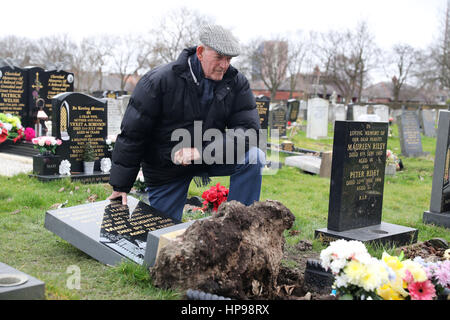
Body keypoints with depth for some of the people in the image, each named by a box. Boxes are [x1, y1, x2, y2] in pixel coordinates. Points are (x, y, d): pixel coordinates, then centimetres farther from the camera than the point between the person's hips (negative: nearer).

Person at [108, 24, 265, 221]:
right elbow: (132, 135, -14)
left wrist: (202, 151, -34)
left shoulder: (237, 83, -10)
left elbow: (249, 128, -19)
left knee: (253, 157, -24)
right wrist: (121, 186, -11)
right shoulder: (159, 81, -19)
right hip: (166, 168, -2)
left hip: (209, 158, 2)